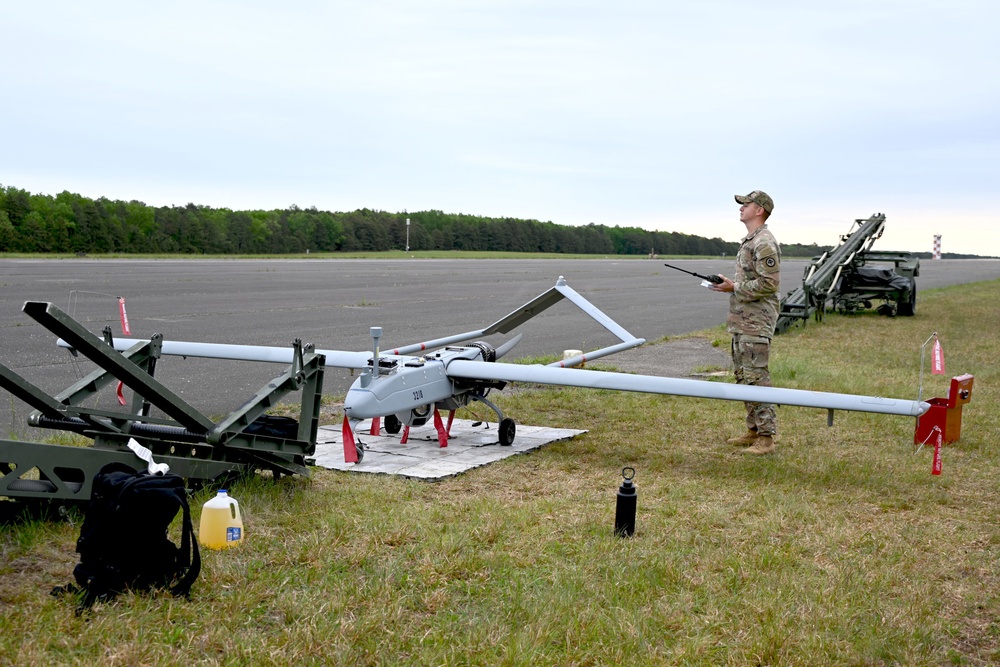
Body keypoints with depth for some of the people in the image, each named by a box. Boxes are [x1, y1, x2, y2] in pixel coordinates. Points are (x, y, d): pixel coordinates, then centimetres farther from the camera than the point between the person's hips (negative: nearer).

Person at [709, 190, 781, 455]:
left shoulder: (765, 243, -15)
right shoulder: (748, 241, 17)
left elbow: (768, 284, -21)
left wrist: (734, 287, -17)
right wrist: (729, 284, 9)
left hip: (756, 322, -11)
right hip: (741, 321, 11)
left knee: (756, 378, -9)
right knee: (743, 375, 15)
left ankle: (766, 438, -5)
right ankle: (753, 430, 23)